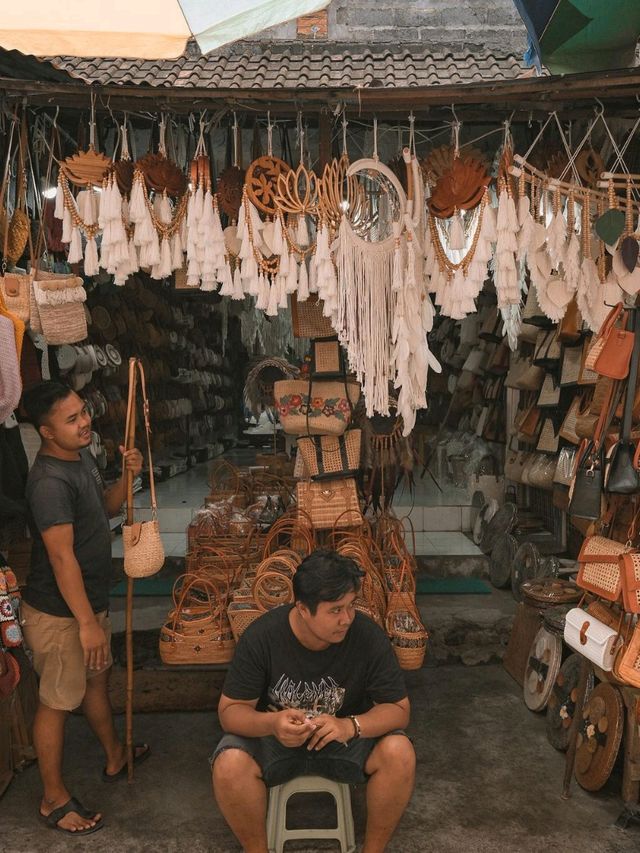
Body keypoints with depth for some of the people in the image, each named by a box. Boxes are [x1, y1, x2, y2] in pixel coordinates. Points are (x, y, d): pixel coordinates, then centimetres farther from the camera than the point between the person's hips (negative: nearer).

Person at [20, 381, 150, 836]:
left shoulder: (82, 457, 2)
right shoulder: (50, 483, -28)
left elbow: (106, 509, 15)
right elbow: (62, 558, -29)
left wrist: (128, 475, -4)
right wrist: (87, 622, -25)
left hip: (90, 600, 9)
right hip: (60, 613, -9)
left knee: (97, 678, 26)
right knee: (57, 702, 7)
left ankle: (116, 757, 47)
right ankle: (54, 799, 25)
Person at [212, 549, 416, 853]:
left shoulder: (368, 636, -21)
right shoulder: (261, 636, -22)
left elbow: (398, 709, -15)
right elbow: (230, 711, -16)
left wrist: (350, 726, -35)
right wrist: (271, 723, -38)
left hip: (348, 735, 1)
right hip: (273, 735, 0)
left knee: (400, 753, -27)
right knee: (229, 764, -30)